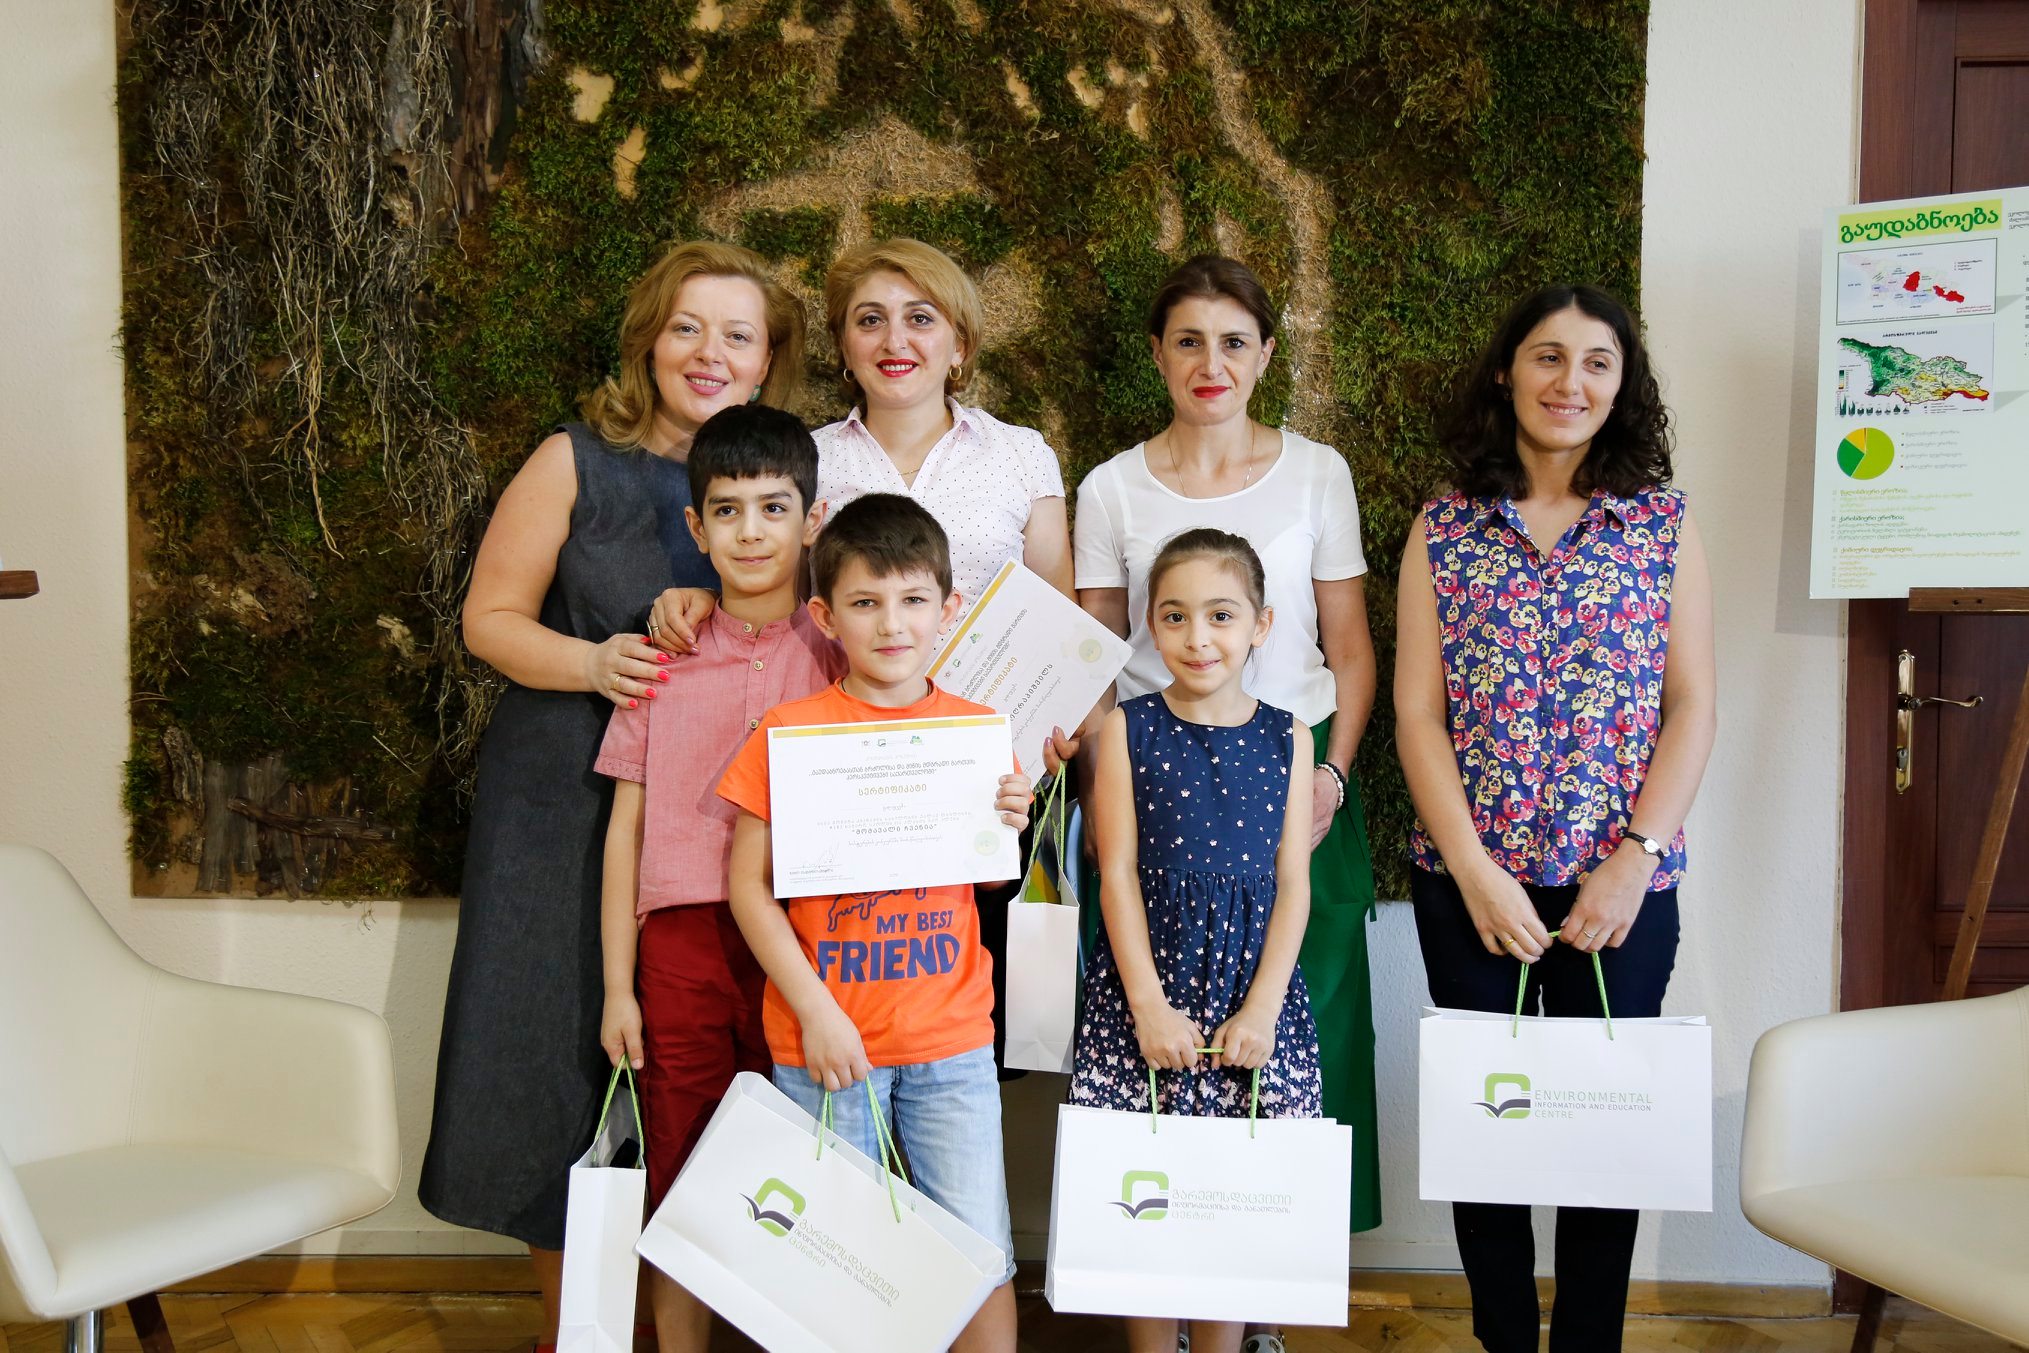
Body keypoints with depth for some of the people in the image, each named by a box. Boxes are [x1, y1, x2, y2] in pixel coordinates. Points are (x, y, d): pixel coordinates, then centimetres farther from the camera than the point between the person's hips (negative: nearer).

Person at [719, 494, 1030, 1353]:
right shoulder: (789, 732, -6)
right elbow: (748, 885, -7)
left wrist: (1006, 831, -8)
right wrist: (814, 1011, -13)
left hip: (951, 1035, 2)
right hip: (824, 1038, -2)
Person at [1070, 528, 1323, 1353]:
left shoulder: (1286, 736, 4)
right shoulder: (1129, 729, 0)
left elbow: (1293, 884, 3)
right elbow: (1118, 876, -3)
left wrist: (1261, 1007, -7)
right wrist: (1149, 1005, -9)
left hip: (1253, 985, 1)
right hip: (1146, 981, -1)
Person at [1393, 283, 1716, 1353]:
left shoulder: (1664, 523, 3)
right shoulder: (1443, 528, 2)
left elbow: (1692, 704, 1)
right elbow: (1416, 712, -2)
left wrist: (1636, 861, -9)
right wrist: (1476, 872, -10)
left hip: (1621, 882, 0)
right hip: (1468, 880, 0)